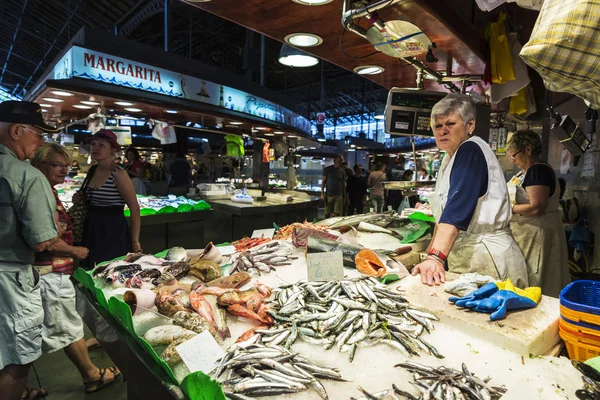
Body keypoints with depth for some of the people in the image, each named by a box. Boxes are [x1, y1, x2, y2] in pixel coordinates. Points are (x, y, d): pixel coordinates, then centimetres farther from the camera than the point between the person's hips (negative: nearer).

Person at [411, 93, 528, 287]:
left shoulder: (471, 151, -16)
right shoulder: (451, 158, 11)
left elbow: (457, 208, -30)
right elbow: (444, 213, 13)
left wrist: (435, 257, -37)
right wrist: (429, 254, 10)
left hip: (488, 259, -8)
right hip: (462, 260, 8)